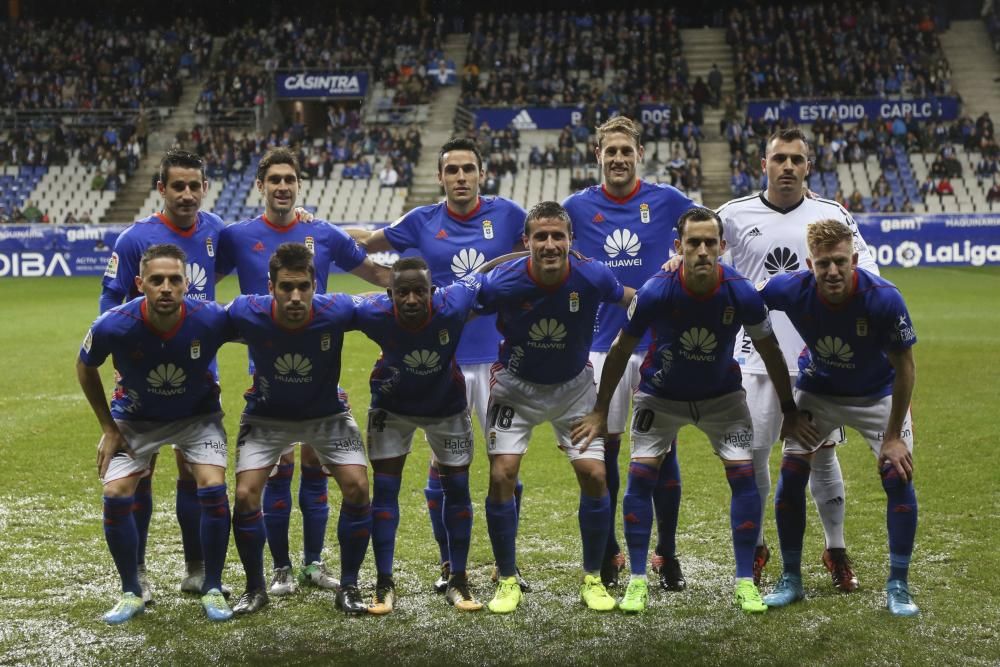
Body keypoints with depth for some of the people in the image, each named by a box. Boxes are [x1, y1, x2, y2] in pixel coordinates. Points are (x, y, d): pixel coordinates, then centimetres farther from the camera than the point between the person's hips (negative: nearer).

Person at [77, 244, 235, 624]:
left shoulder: (210, 319, -33)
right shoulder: (113, 326, -31)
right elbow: (85, 367, -7)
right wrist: (108, 428, -5)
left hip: (197, 414, -1)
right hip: (135, 418, 1)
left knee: (213, 488, -18)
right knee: (116, 496, -12)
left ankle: (212, 589, 1)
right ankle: (131, 593, 10)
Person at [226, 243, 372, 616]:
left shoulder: (336, 312, -30)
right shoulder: (246, 314, -29)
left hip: (327, 413, 0)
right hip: (267, 416, 0)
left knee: (357, 488, -14)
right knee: (245, 495, -13)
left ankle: (348, 587, 4)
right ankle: (255, 588, 9)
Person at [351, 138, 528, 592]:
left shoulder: (506, 214, 0)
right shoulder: (422, 222, 0)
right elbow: (367, 243, 14)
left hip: (497, 356, 0)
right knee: (443, 462, 3)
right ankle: (449, 564, 18)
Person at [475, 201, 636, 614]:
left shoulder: (592, 278, -23)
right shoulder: (503, 283, -26)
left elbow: (631, 300, 0)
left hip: (573, 386, 1)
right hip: (517, 385, -1)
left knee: (594, 475, -9)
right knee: (501, 476, -11)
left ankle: (593, 579, 10)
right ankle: (508, 581, 6)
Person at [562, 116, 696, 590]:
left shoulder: (665, 200, -1)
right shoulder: (578, 206, 2)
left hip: (659, 341, -1)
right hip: (604, 343, 1)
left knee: (663, 448, 2)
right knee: (605, 448, 6)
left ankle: (667, 554, 14)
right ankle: (608, 553, 19)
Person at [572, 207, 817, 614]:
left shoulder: (741, 294, -24)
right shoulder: (655, 293, -27)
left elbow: (770, 353, -7)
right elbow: (621, 351, -11)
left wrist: (789, 411, 0)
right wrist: (600, 412, -7)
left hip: (722, 394, 1)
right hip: (661, 394, -1)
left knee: (743, 474, -10)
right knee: (641, 474, -10)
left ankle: (745, 582, 4)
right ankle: (638, 581, 3)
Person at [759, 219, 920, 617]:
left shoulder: (883, 299, -34)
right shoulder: (792, 290, -29)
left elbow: (905, 368, -21)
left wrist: (893, 435, -17)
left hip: (878, 393, -2)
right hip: (817, 389, 2)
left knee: (897, 476, -13)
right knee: (791, 474, -6)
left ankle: (898, 586, 3)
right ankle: (791, 580, 10)